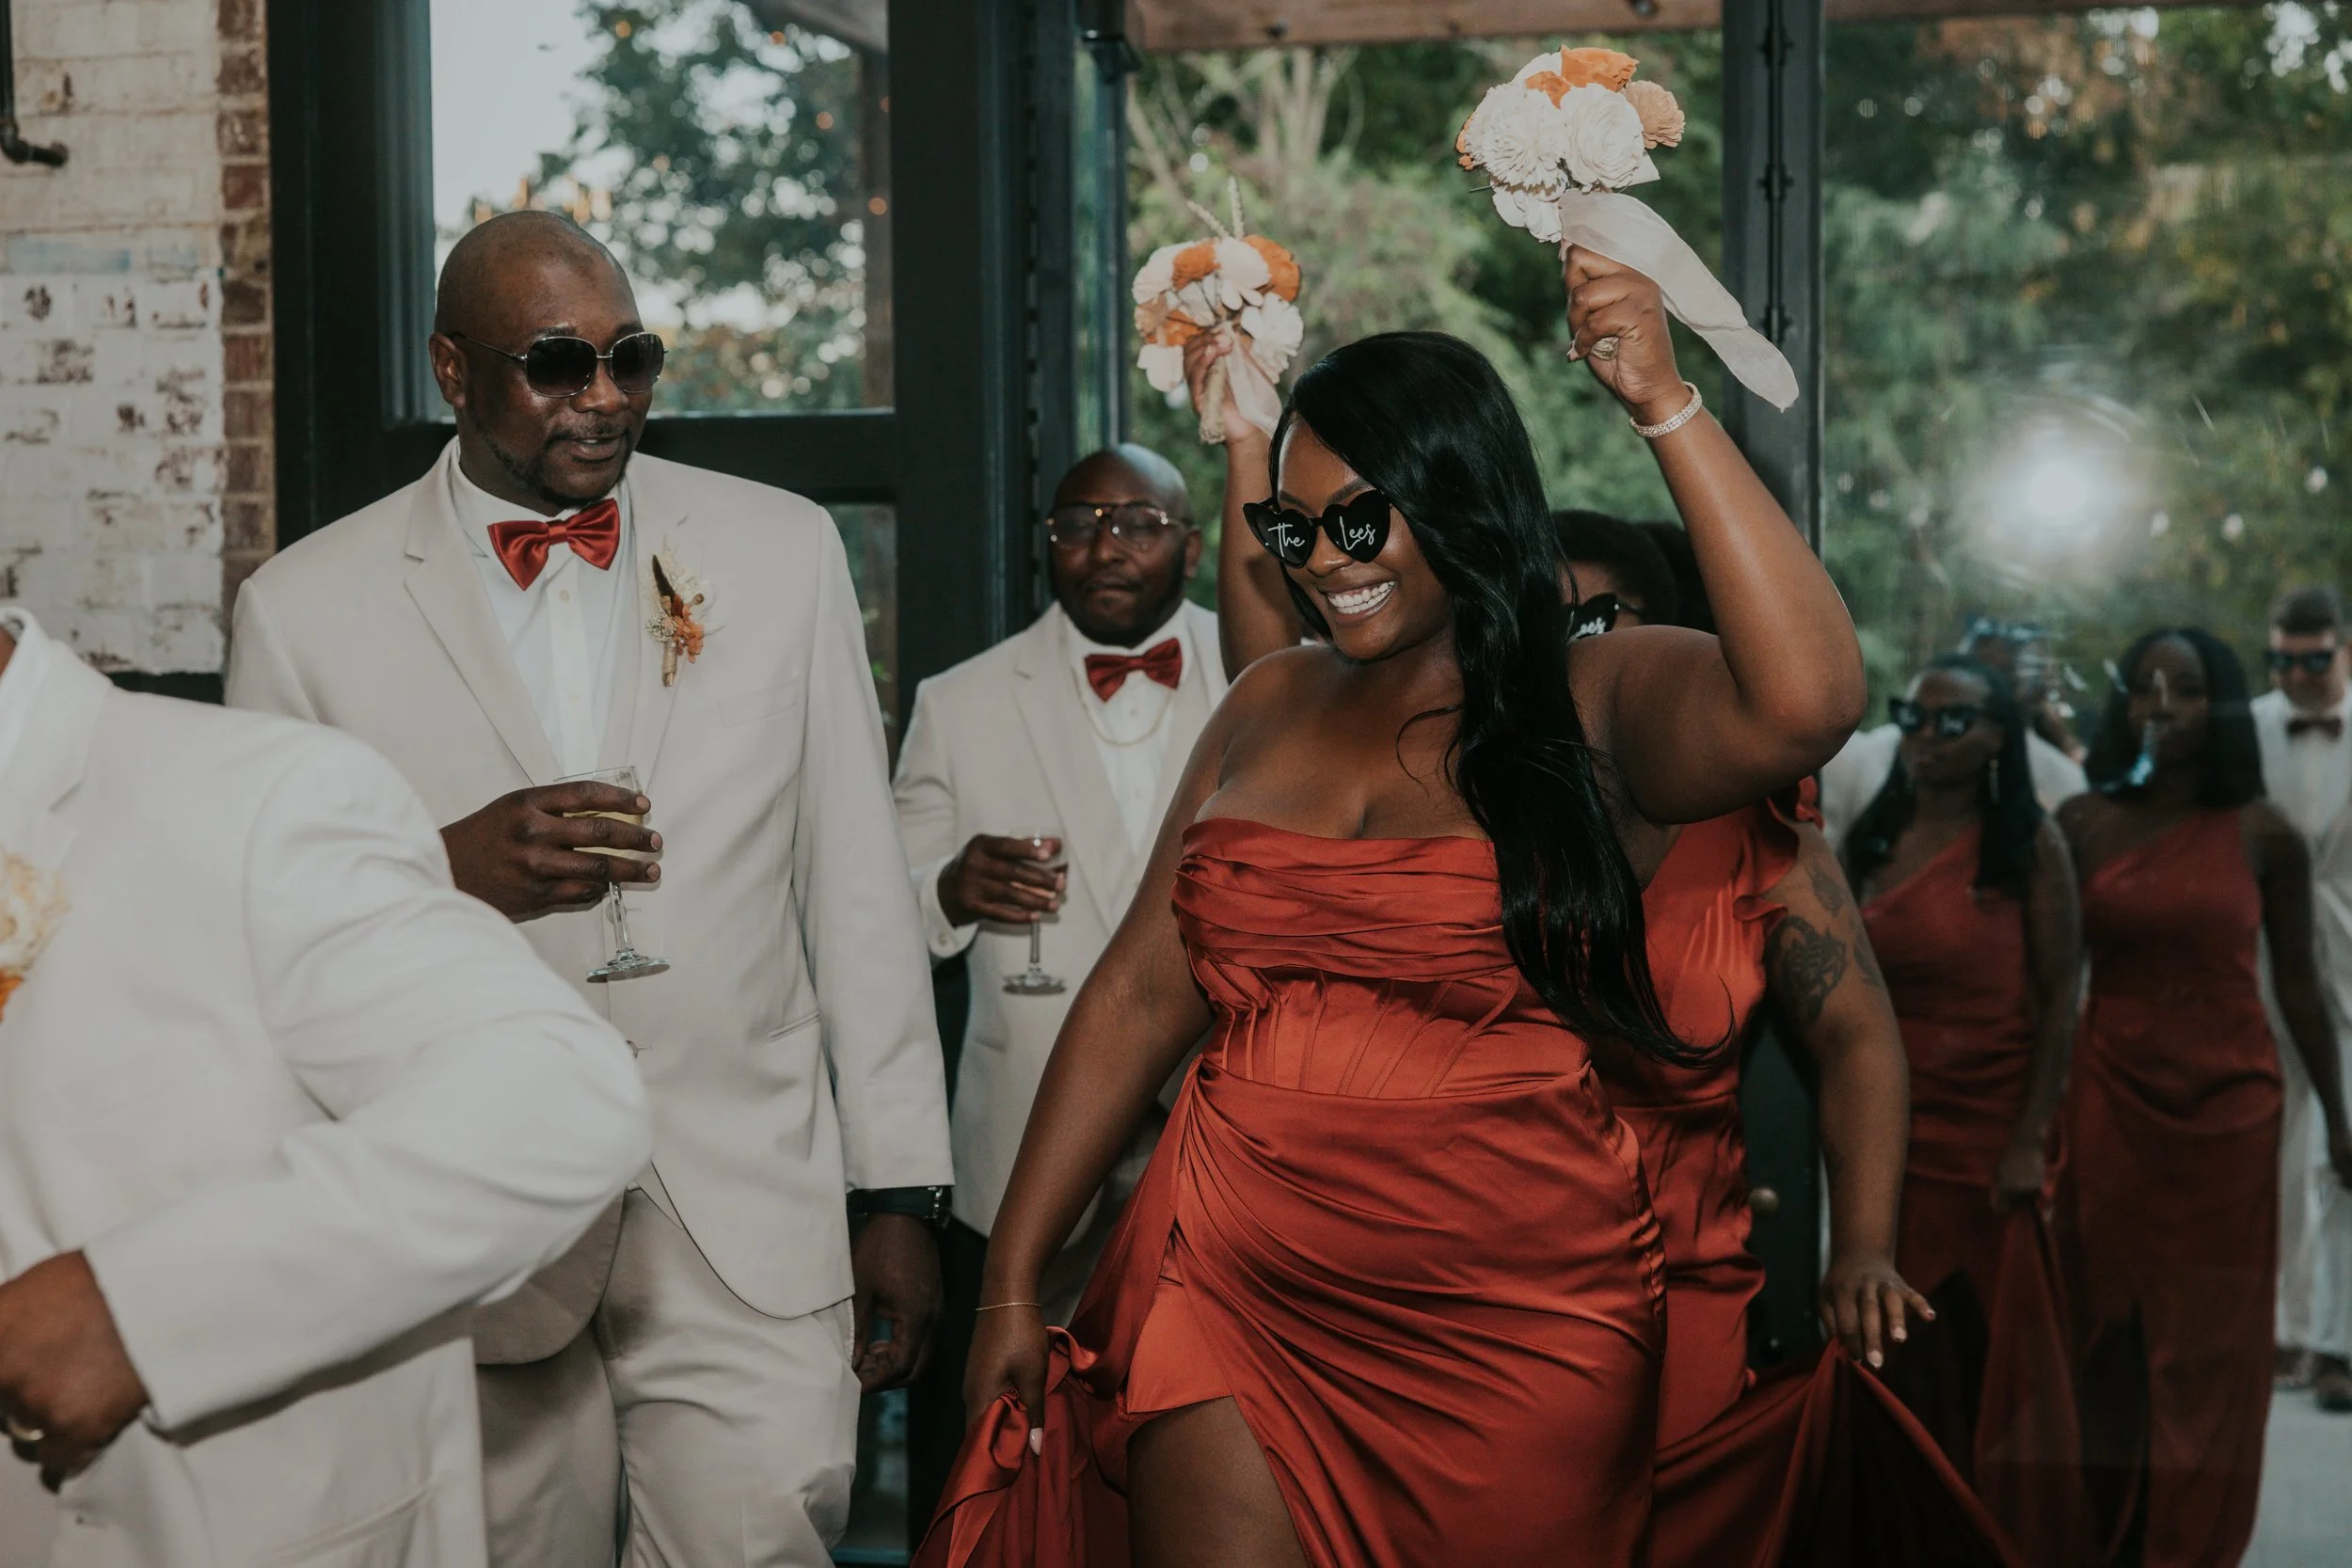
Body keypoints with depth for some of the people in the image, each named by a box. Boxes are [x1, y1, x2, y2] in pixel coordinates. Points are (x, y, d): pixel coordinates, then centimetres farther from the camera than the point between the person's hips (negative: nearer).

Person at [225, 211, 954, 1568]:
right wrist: (444, 869, -18)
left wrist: (902, 1193, 5)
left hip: (752, 1225, 1)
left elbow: (855, 885, 7)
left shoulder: (784, 551, 5)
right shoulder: (307, 606, 0)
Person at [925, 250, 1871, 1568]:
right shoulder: (1273, 708, 10)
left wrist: (1665, 406, -23)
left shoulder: (1602, 710, -3)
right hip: (1233, 1302, 3)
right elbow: (1140, 997, 10)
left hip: (1512, 1334, -3)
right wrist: (1013, 1287, 8)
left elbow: (1804, 707, -25)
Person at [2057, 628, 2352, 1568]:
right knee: (2109, 1334, 9)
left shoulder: (2263, 837, -1)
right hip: (2108, 1103, 1)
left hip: (2228, 1110, -1)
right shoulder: (2083, 824, 1)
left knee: (2210, 1347, 5)